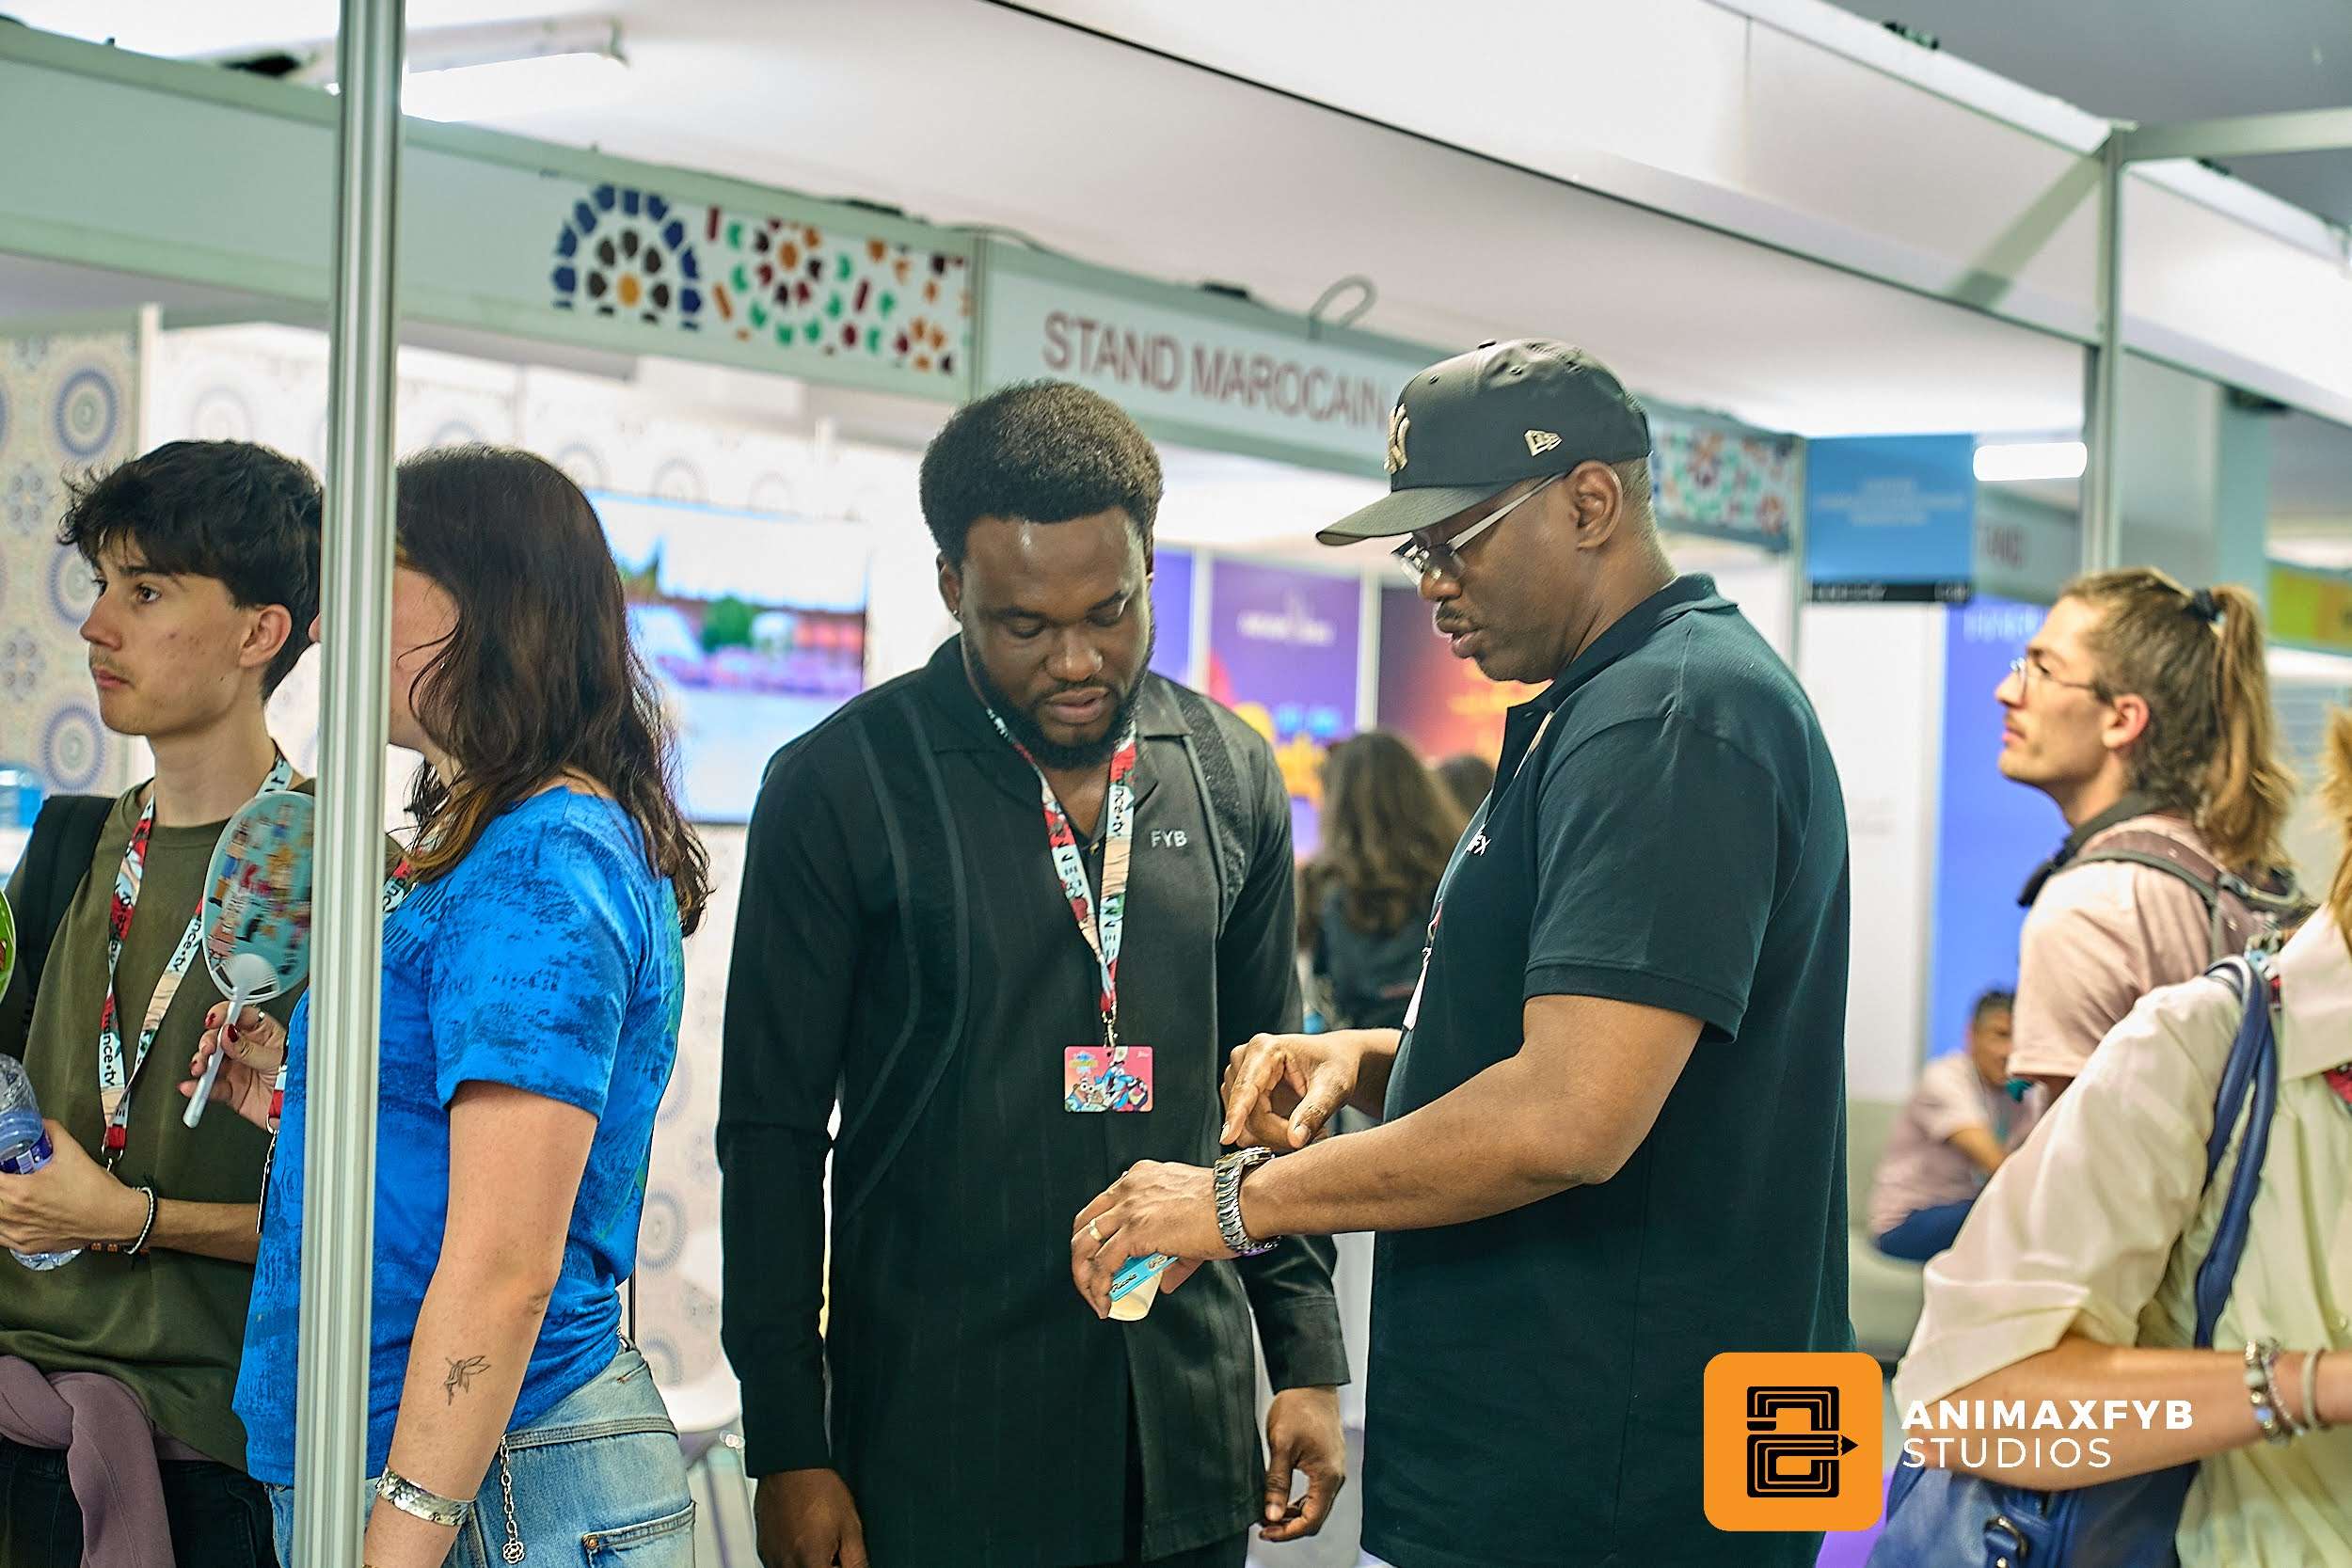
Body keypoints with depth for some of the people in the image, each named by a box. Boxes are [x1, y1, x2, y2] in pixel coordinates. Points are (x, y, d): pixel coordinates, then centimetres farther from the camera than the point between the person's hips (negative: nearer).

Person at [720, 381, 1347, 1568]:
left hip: (1187, 1431, 3)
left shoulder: (1233, 778, 6)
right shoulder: (839, 785, -5)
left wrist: (1309, 1363, 8)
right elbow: (773, 1133, -3)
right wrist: (786, 1448, -6)